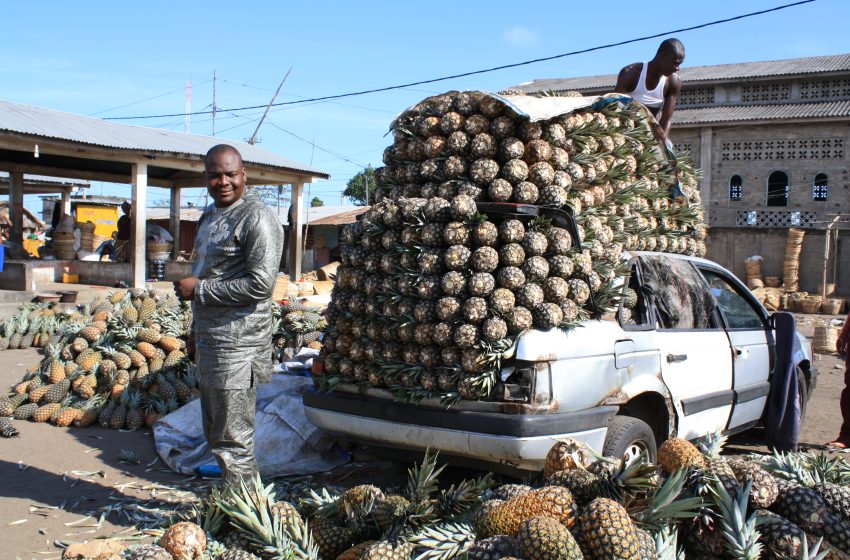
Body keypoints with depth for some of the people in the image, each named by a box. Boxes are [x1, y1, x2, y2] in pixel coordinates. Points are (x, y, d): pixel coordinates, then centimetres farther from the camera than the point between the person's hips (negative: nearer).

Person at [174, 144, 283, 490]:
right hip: (210, 342, 10)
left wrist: (198, 290, -15)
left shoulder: (256, 218, -13)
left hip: (236, 346, -10)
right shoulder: (210, 216, 16)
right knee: (215, 434, 17)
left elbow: (260, 285, -21)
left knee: (232, 440, -3)